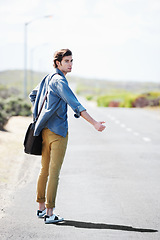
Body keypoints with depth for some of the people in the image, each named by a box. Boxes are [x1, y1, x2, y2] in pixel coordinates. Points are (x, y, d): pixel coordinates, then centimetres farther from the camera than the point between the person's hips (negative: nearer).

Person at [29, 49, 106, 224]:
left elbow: (33, 96, 28)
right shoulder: (59, 81, -15)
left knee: (45, 169, 16)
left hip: (45, 130, 9)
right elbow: (75, 104, -25)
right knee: (54, 172, -7)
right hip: (58, 131, -9)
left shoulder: (48, 79, 13)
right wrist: (94, 123, -29)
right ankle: (50, 214, -7)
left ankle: (41, 208, 25)